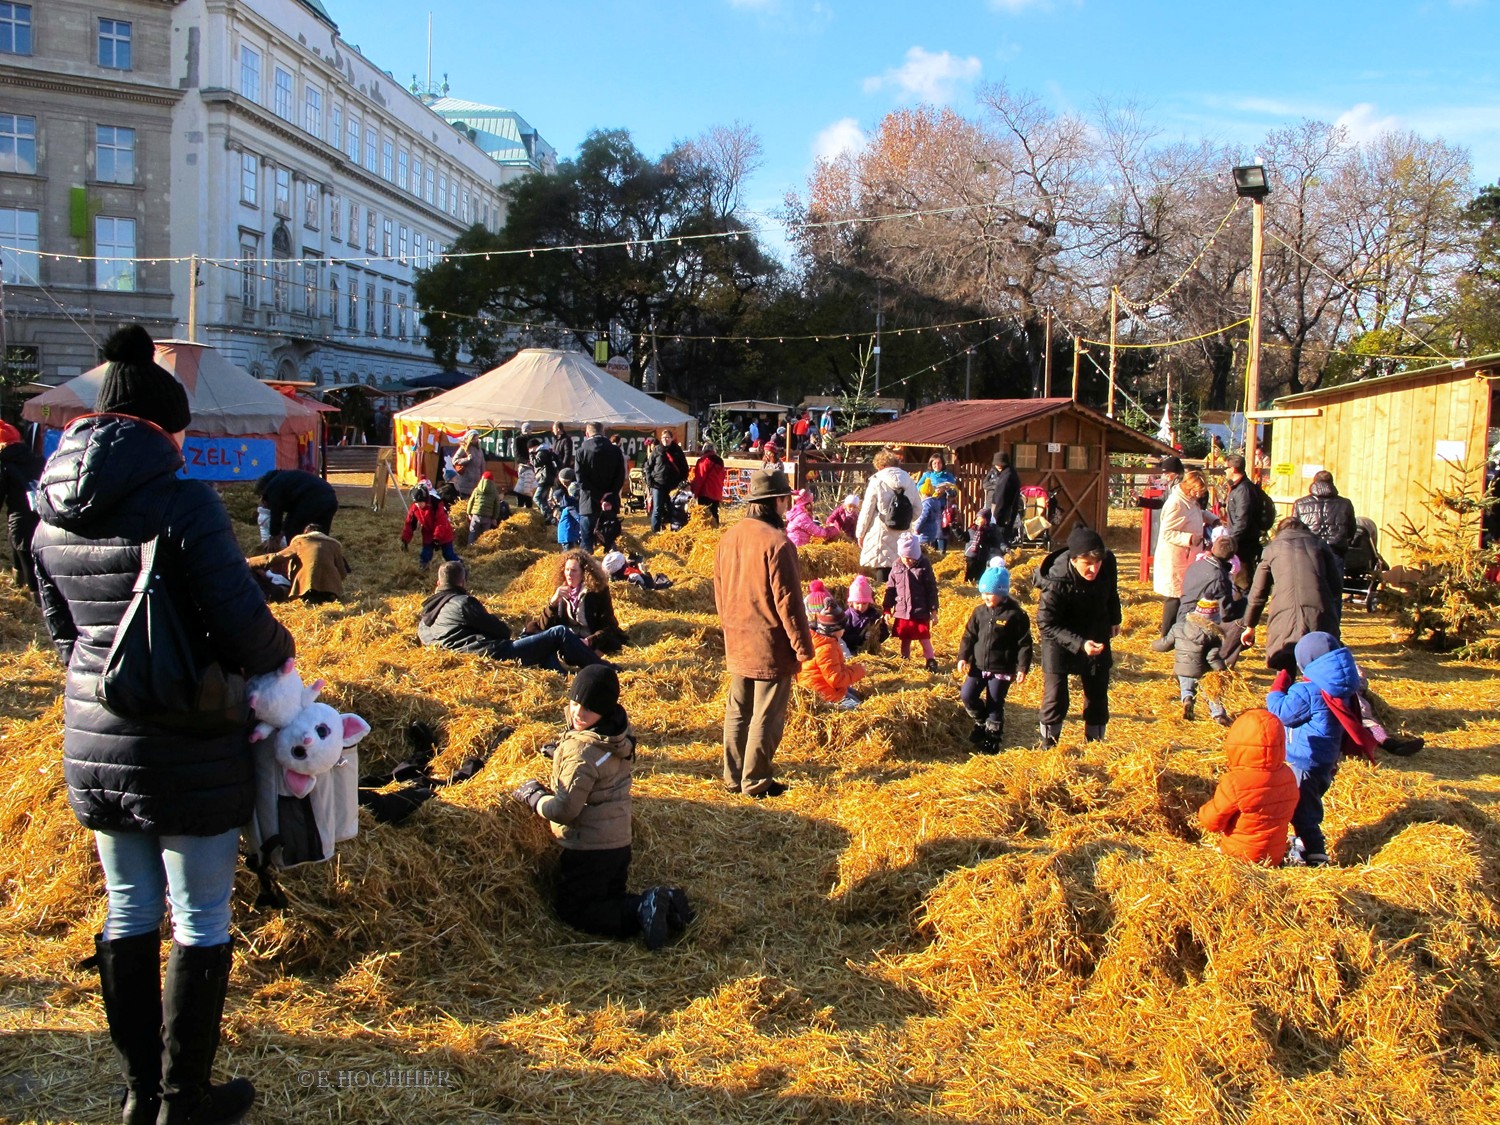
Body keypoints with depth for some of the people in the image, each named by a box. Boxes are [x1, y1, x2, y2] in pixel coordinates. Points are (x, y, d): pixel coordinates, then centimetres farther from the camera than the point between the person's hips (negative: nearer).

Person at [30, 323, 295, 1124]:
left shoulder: (53, 515, 5)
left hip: (94, 742, 7)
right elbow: (241, 626, -20)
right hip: (189, 749, -6)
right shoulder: (181, 503, -18)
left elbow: (62, 630, 14)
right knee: (200, 923, 8)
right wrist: (281, 655, 0)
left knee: (128, 914, 18)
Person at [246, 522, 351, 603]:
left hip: (306, 587, -2)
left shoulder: (300, 541, 13)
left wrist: (248, 562, 20)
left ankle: (309, 598, -7)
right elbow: (343, 574, 13)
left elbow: (275, 558, 11)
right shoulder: (335, 544, 18)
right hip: (331, 589, 2)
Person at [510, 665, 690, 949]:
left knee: (573, 911, 8)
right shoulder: (619, 732, -2)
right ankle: (663, 904, 0)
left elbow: (564, 809, -22)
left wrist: (531, 795, -7)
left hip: (589, 848, -8)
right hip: (619, 842, 8)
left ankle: (641, 909, -12)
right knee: (610, 901, 24)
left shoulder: (583, 750, -28)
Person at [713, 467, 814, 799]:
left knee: (737, 711, 16)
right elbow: (788, 601, -18)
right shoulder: (777, 542, -20)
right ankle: (756, 782, 12)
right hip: (771, 647, -7)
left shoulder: (729, 537, 3)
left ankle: (733, 777, 25)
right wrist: (803, 646, -10)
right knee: (766, 716, 4)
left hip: (737, 644, 7)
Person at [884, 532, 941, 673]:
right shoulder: (896, 569, 1)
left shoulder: (924, 568, -9)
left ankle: (931, 661, 12)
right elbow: (890, 589, 7)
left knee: (924, 638, 1)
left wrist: (933, 610, -6)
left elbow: (932, 590, -5)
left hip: (920, 613, -3)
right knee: (904, 639, 16)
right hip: (901, 613, 3)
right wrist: (887, 609, 5)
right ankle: (904, 661, 29)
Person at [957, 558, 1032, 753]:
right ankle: (981, 721, 25)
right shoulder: (979, 611, 3)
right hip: (978, 666, 5)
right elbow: (969, 635, 9)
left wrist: (1022, 668, -13)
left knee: (995, 704, 3)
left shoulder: (1015, 615, -11)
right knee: (967, 695, -2)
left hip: (1002, 669, -5)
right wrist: (963, 657, 0)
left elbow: (1024, 643, -9)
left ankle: (993, 739, 20)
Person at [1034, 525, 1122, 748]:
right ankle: (1048, 746, 16)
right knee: (1055, 697, -3)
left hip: (1096, 636, 5)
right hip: (1059, 638, -4)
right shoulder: (1056, 582, -34)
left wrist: (1114, 620, 17)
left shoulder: (1108, 562, -20)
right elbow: (1046, 624, -26)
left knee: (1098, 694, 12)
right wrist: (1079, 644, -35)